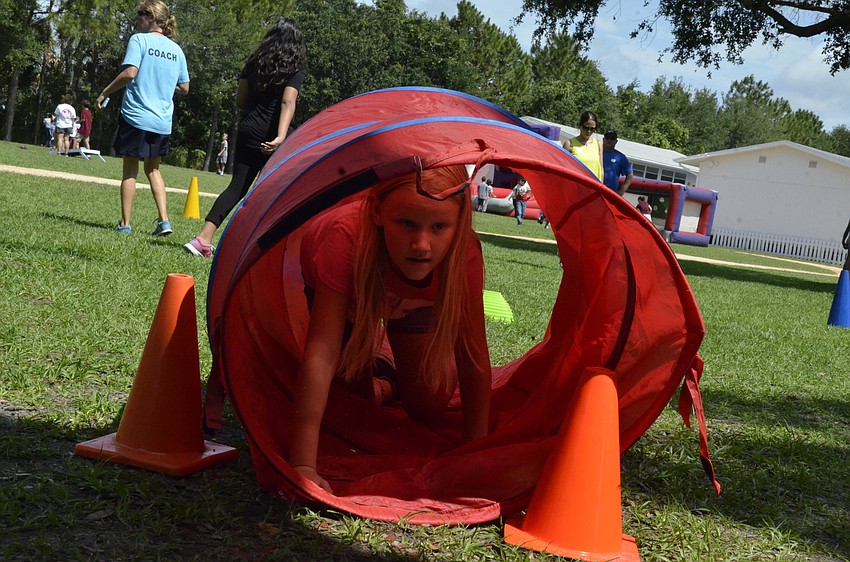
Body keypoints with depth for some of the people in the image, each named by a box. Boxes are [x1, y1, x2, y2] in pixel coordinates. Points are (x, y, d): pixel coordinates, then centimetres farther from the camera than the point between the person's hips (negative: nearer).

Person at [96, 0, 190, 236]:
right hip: (163, 121, 5)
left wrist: (105, 92, -8)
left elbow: (130, 72, -19)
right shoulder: (176, 49, 10)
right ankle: (164, 220, 6)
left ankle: (125, 223, 7)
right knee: (153, 168, 18)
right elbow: (184, 87, 13)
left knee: (130, 169, 6)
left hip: (136, 116, -5)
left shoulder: (139, 40, -6)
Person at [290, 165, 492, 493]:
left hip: (411, 302, 1)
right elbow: (321, 352, -50)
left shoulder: (463, 253, -40)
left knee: (428, 408, -1)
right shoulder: (349, 236, -48)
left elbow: (473, 356, -30)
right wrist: (302, 465, -54)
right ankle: (376, 366, 22)